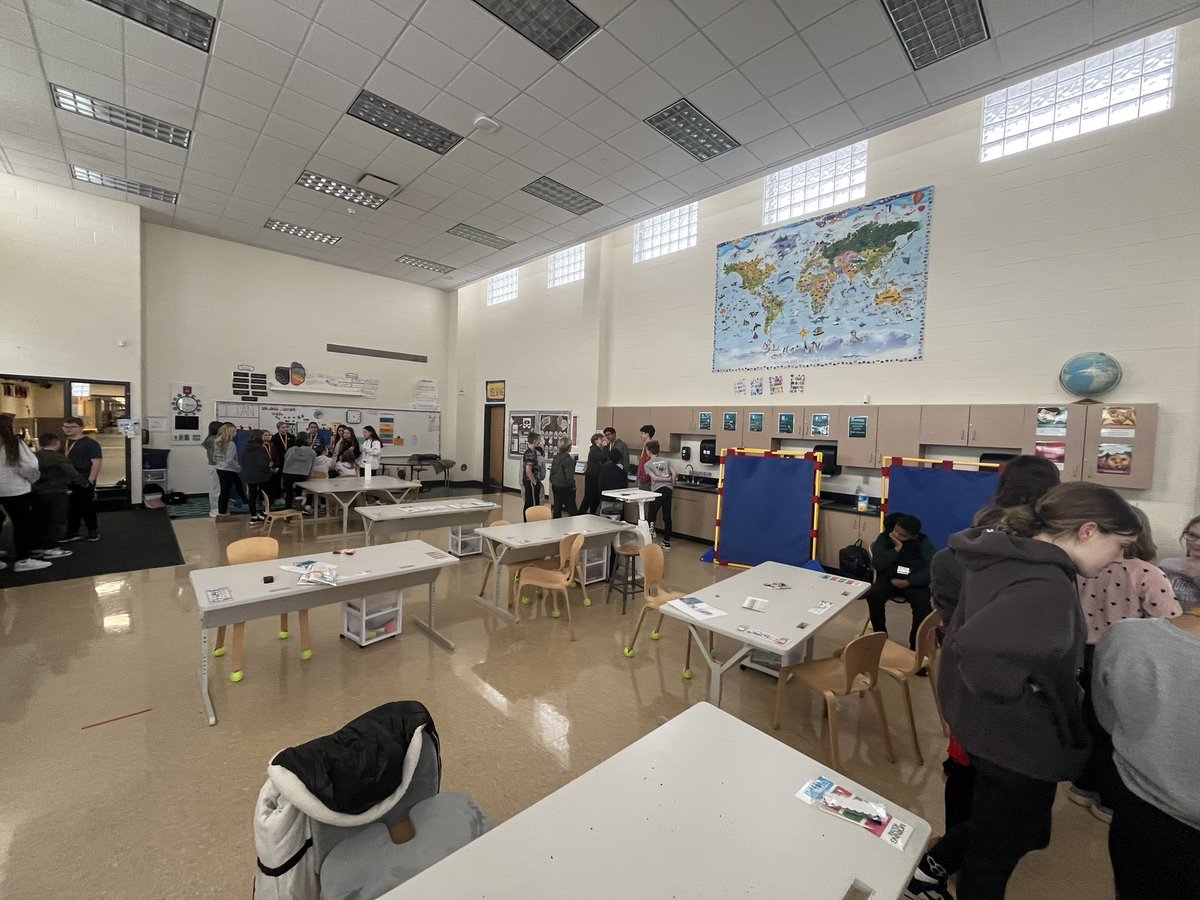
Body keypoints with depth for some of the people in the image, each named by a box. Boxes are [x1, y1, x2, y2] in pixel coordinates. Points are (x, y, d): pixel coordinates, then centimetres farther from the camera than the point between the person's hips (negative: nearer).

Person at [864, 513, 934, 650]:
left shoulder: (924, 542, 1)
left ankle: (916, 645, -11)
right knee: (873, 596, -29)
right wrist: (897, 548, -15)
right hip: (889, 579, 0)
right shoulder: (884, 538, 2)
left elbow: (931, 569, -11)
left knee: (923, 604, -31)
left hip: (914, 582, 0)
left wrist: (908, 582, -21)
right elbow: (877, 564, -9)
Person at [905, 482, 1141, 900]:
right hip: (1020, 740, -8)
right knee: (997, 850, 18)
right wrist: (1020, 697, -29)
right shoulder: (1049, 587, -31)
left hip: (985, 726, 8)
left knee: (993, 823, 32)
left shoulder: (1003, 555, -3)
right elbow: (977, 647, -47)